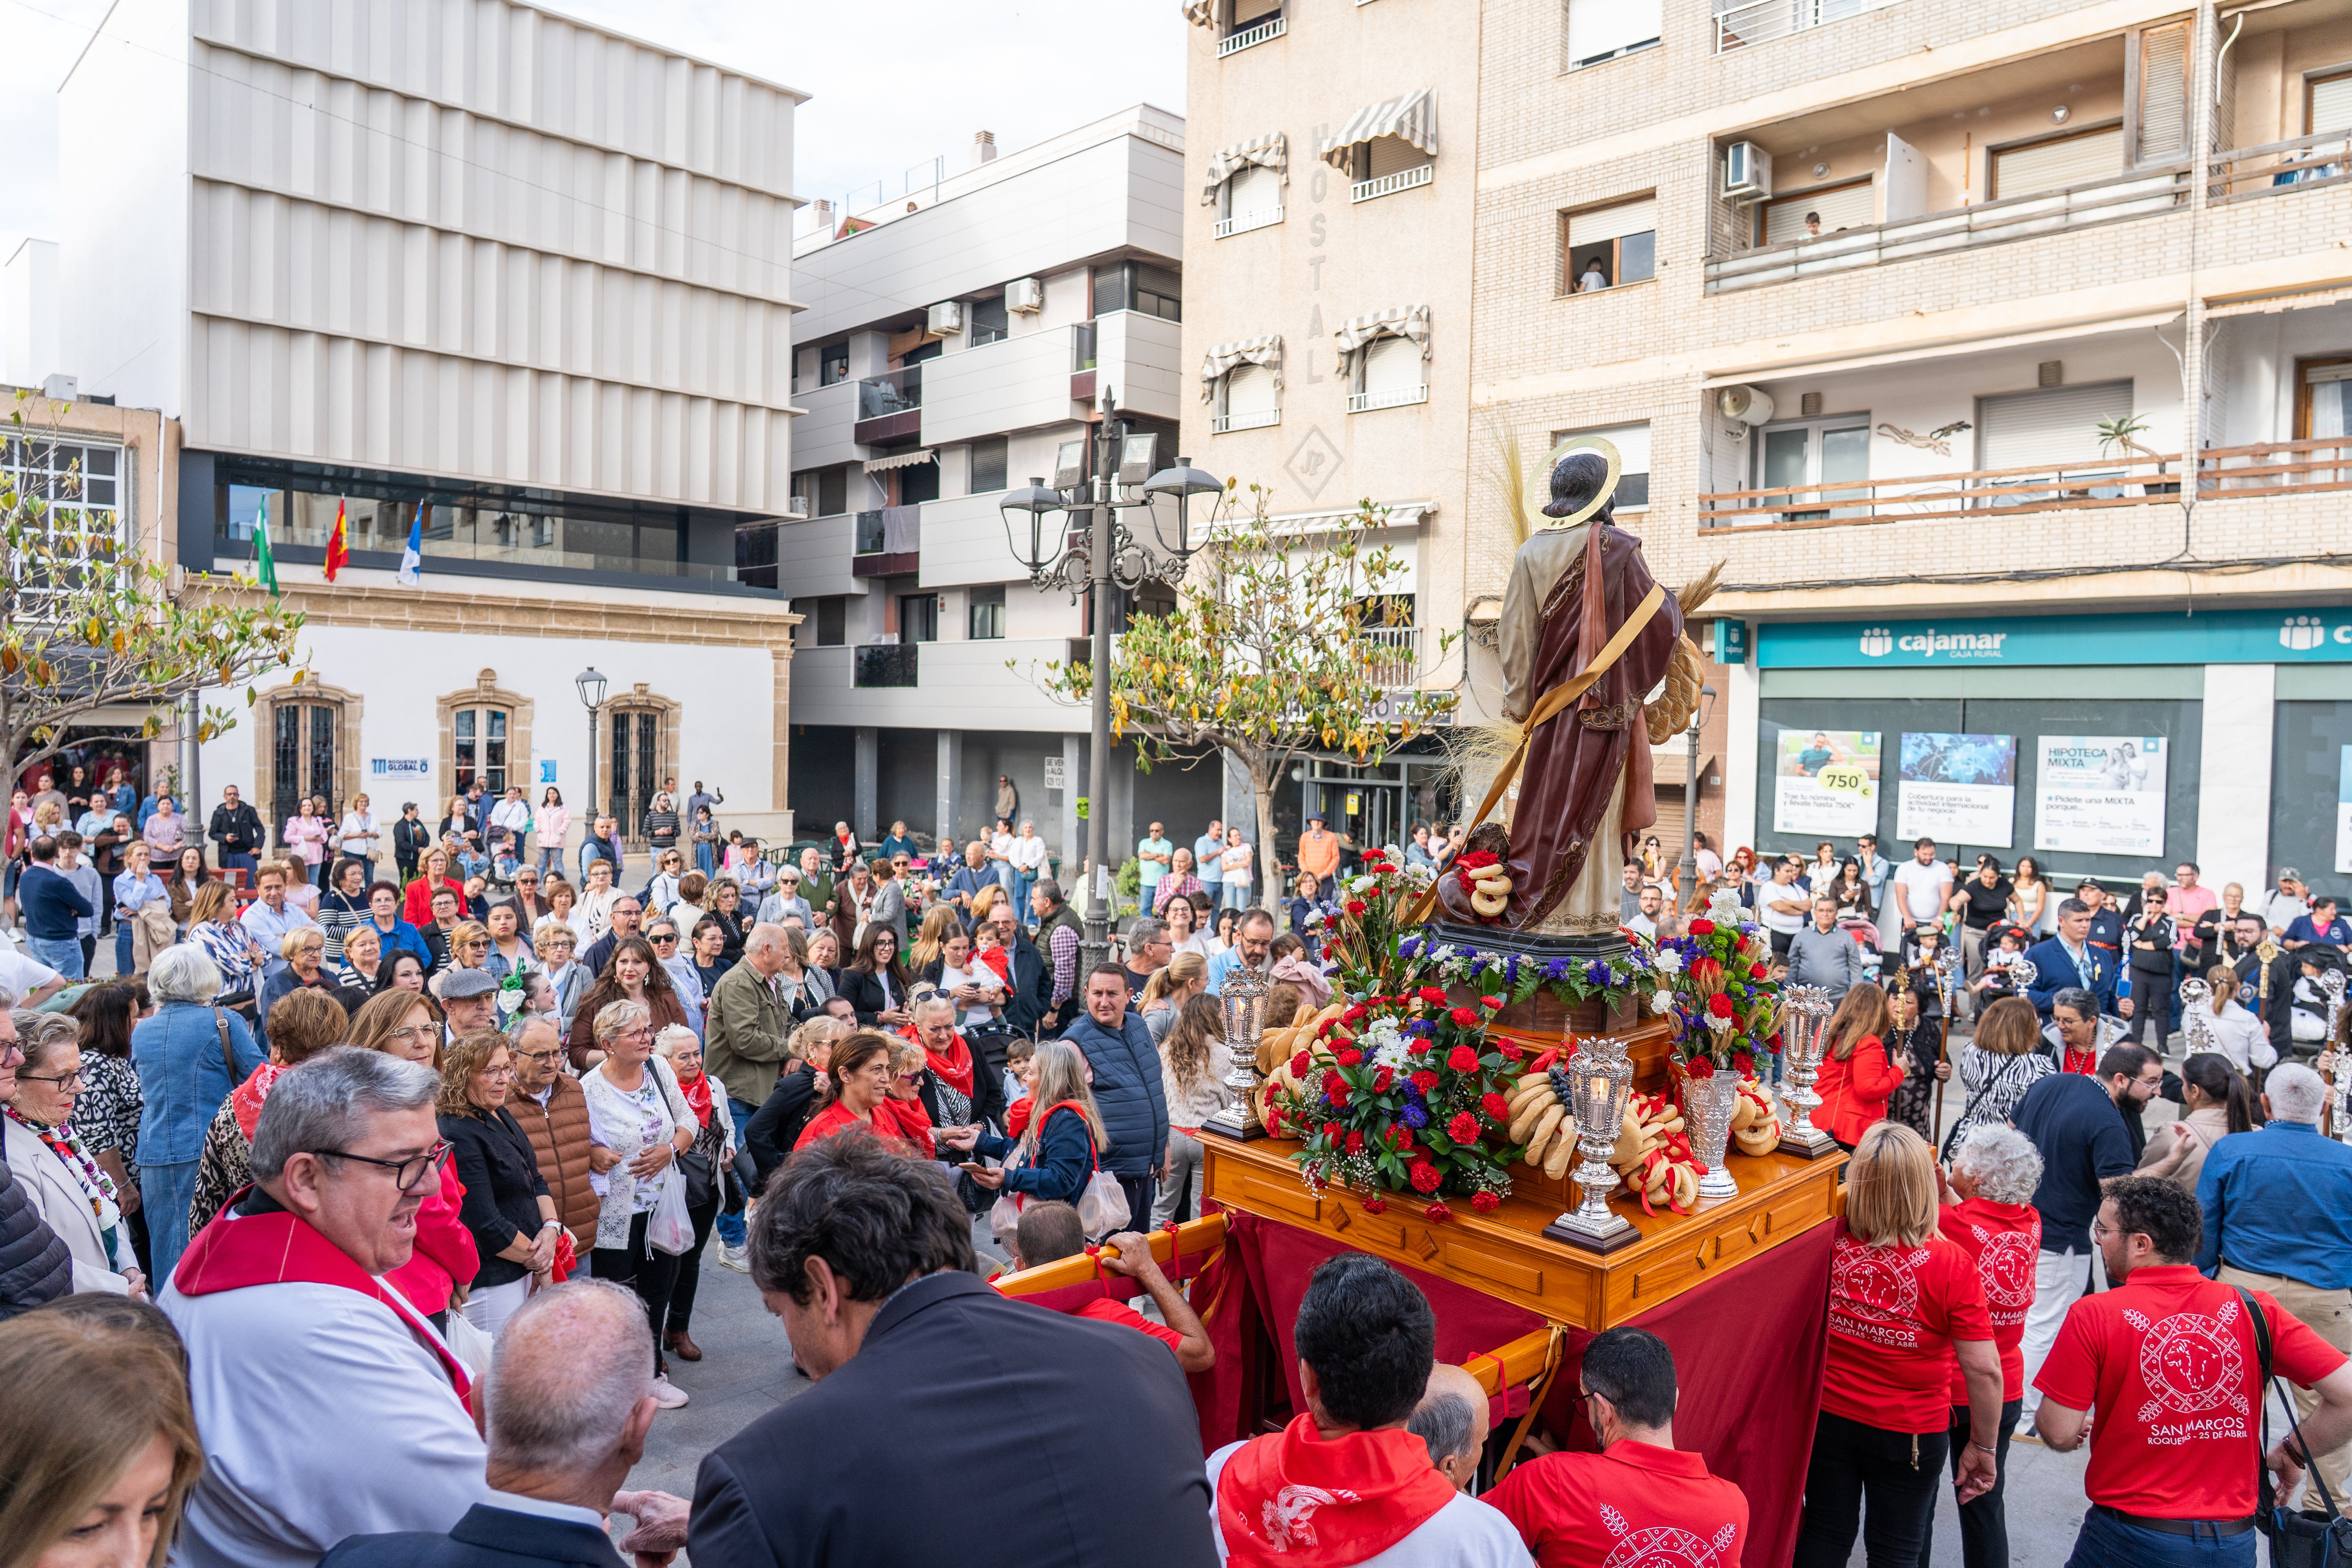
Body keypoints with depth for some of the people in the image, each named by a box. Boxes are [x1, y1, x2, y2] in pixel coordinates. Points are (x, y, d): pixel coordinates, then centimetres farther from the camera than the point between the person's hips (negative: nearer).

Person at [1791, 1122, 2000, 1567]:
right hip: (1911, 1431, -2)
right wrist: (1983, 1446, -4)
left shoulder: (1828, 1243, -15)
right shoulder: (1952, 1265, -22)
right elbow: (1984, 1369, -18)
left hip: (1828, 1415, 2)